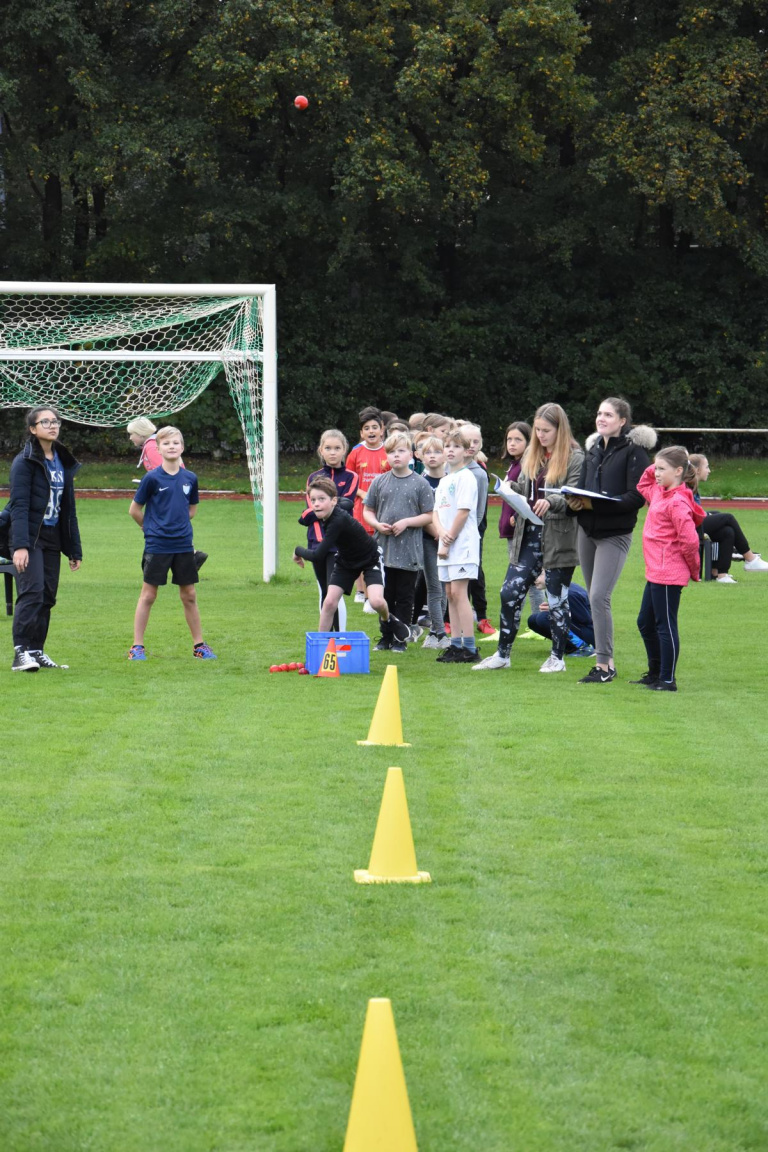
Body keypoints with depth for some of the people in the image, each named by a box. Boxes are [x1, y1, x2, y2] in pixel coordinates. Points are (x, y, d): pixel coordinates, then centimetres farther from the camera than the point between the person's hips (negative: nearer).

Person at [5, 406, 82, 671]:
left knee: (47, 597, 5)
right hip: (29, 538, -7)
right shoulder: (25, 462, -7)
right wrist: (20, 546, -24)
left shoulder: (64, 462, 14)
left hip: (52, 538, 7)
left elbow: (68, 509, 19)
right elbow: (19, 505, -15)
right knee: (32, 592, -17)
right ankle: (21, 652, -18)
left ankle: (36, 651, 12)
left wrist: (74, 549, 17)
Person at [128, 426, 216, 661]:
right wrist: (151, 528, 8)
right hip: (157, 546, -3)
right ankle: (137, 646, 7)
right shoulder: (152, 478, -8)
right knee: (148, 595, 1)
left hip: (183, 545, 3)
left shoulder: (190, 478, 4)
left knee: (189, 595, 9)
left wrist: (179, 525, 9)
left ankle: (199, 645, 18)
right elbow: (134, 510, 0)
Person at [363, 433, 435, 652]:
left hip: (409, 550, -3)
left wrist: (407, 522, -13)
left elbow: (429, 516, -1)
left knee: (405, 597, 3)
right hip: (383, 548, 3)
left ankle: (401, 638, 10)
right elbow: (368, 511, 12)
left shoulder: (420, 484, -1)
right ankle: (386, 636, 18)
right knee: (385, 595, 8)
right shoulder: (379, 482, 7)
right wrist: (377, 525, -7)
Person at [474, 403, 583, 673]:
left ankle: (557, 658, 16)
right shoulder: (532, 454, 13)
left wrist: (551, 501, -32)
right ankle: (502, 654, 14)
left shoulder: (574, 457, -8)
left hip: (557, 537, -6)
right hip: (529, 534, 6)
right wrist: (511, 487, -5)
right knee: (510, 593, 4)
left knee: (557, 599, 4)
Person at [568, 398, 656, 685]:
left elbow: (637, 497, -16)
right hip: (587, 530, 7)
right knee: (595, 597, 10)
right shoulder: (594, 448, 13)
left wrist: (596, 504, -22)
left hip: (615, 533, -7)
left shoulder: (634, 450, -9)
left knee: (599, 596, -14)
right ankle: (603, 659, 20)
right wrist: (574, 501, -6)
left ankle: (605, 665, -8)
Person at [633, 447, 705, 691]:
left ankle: (668, 680, 4)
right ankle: (655, 673, 30)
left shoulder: (677, 502, -19)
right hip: (656, 572, 10)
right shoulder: (659, 493, 10)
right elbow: (643, 487, 32)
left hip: (668, 575, -10)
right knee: (645, 623, 18)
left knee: (665, 626, -3)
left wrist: (693, 568, -9)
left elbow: (689, 540, -23)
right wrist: (652, 469, 14)